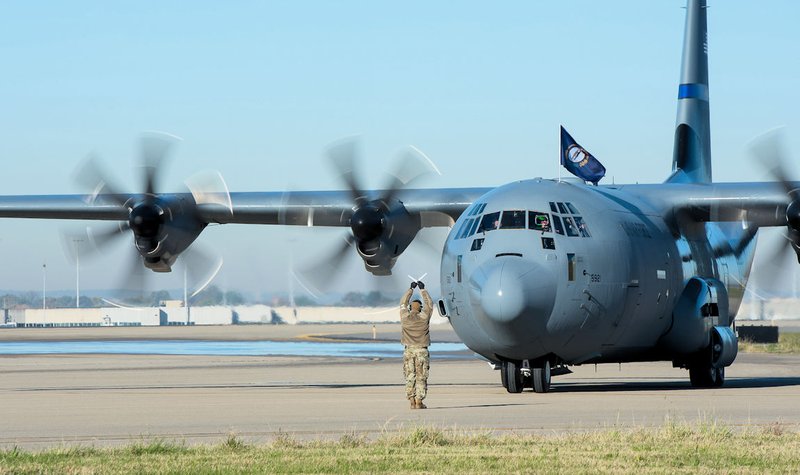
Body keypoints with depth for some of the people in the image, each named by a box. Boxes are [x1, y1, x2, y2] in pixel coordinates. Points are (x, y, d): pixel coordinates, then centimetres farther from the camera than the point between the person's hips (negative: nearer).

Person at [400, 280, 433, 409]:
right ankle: (419, 402, -3)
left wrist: (411, 289, 25)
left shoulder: (405, 317, -1)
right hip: (422, 350, -2)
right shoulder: (424, 317, -4)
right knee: (421, 377, 1)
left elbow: (403, 303, 17)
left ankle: (412, 402, 1)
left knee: (410, 377, 4)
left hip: (408, 350, 2)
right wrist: (422, 289, 21)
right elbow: (429, 304, 11)